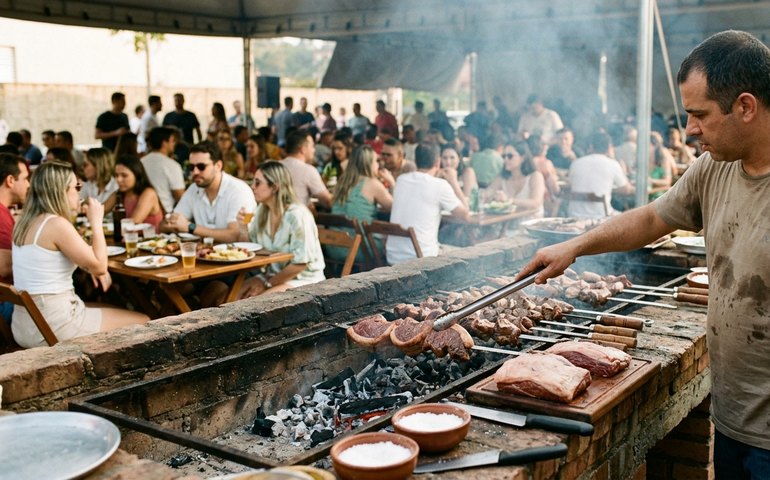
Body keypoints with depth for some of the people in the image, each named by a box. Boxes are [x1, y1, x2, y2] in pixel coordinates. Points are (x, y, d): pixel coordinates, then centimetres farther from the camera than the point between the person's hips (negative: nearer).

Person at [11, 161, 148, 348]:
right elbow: (99, 266, -15)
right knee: (142, 322, 2)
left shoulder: (26, 222, 9)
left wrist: (90, 267, 9)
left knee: (112, 309, 26)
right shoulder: (56, 224, -18)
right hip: (53, 328, -9)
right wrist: (96, 222, -6)